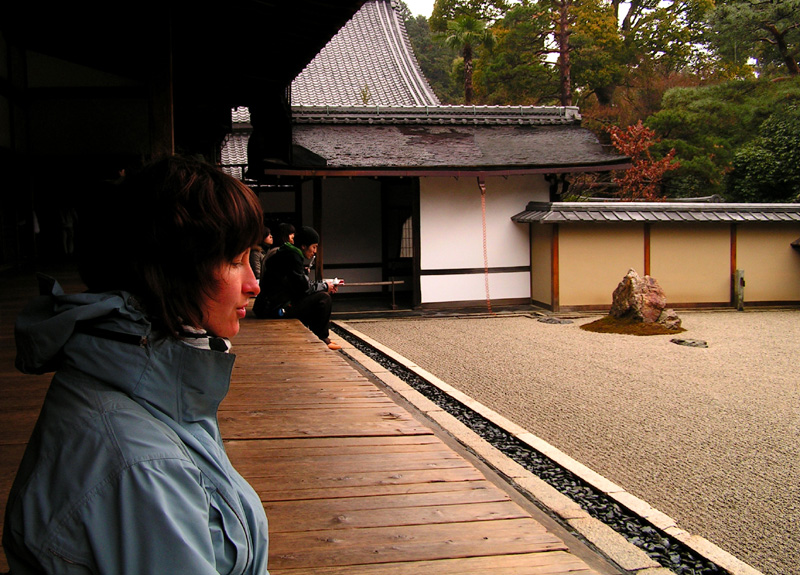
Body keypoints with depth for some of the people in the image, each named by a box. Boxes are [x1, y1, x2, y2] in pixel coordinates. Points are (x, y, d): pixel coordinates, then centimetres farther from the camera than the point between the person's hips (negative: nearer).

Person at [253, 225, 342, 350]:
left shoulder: (289, 253, 18)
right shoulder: (293, 256, -14)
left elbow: (301, 284, 20)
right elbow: (303, 287, -18)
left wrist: (324, 286, 10)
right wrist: (325, 286, -1)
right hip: (276, 309, -11)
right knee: (323, 298, -13)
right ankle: (321, 339, -1)